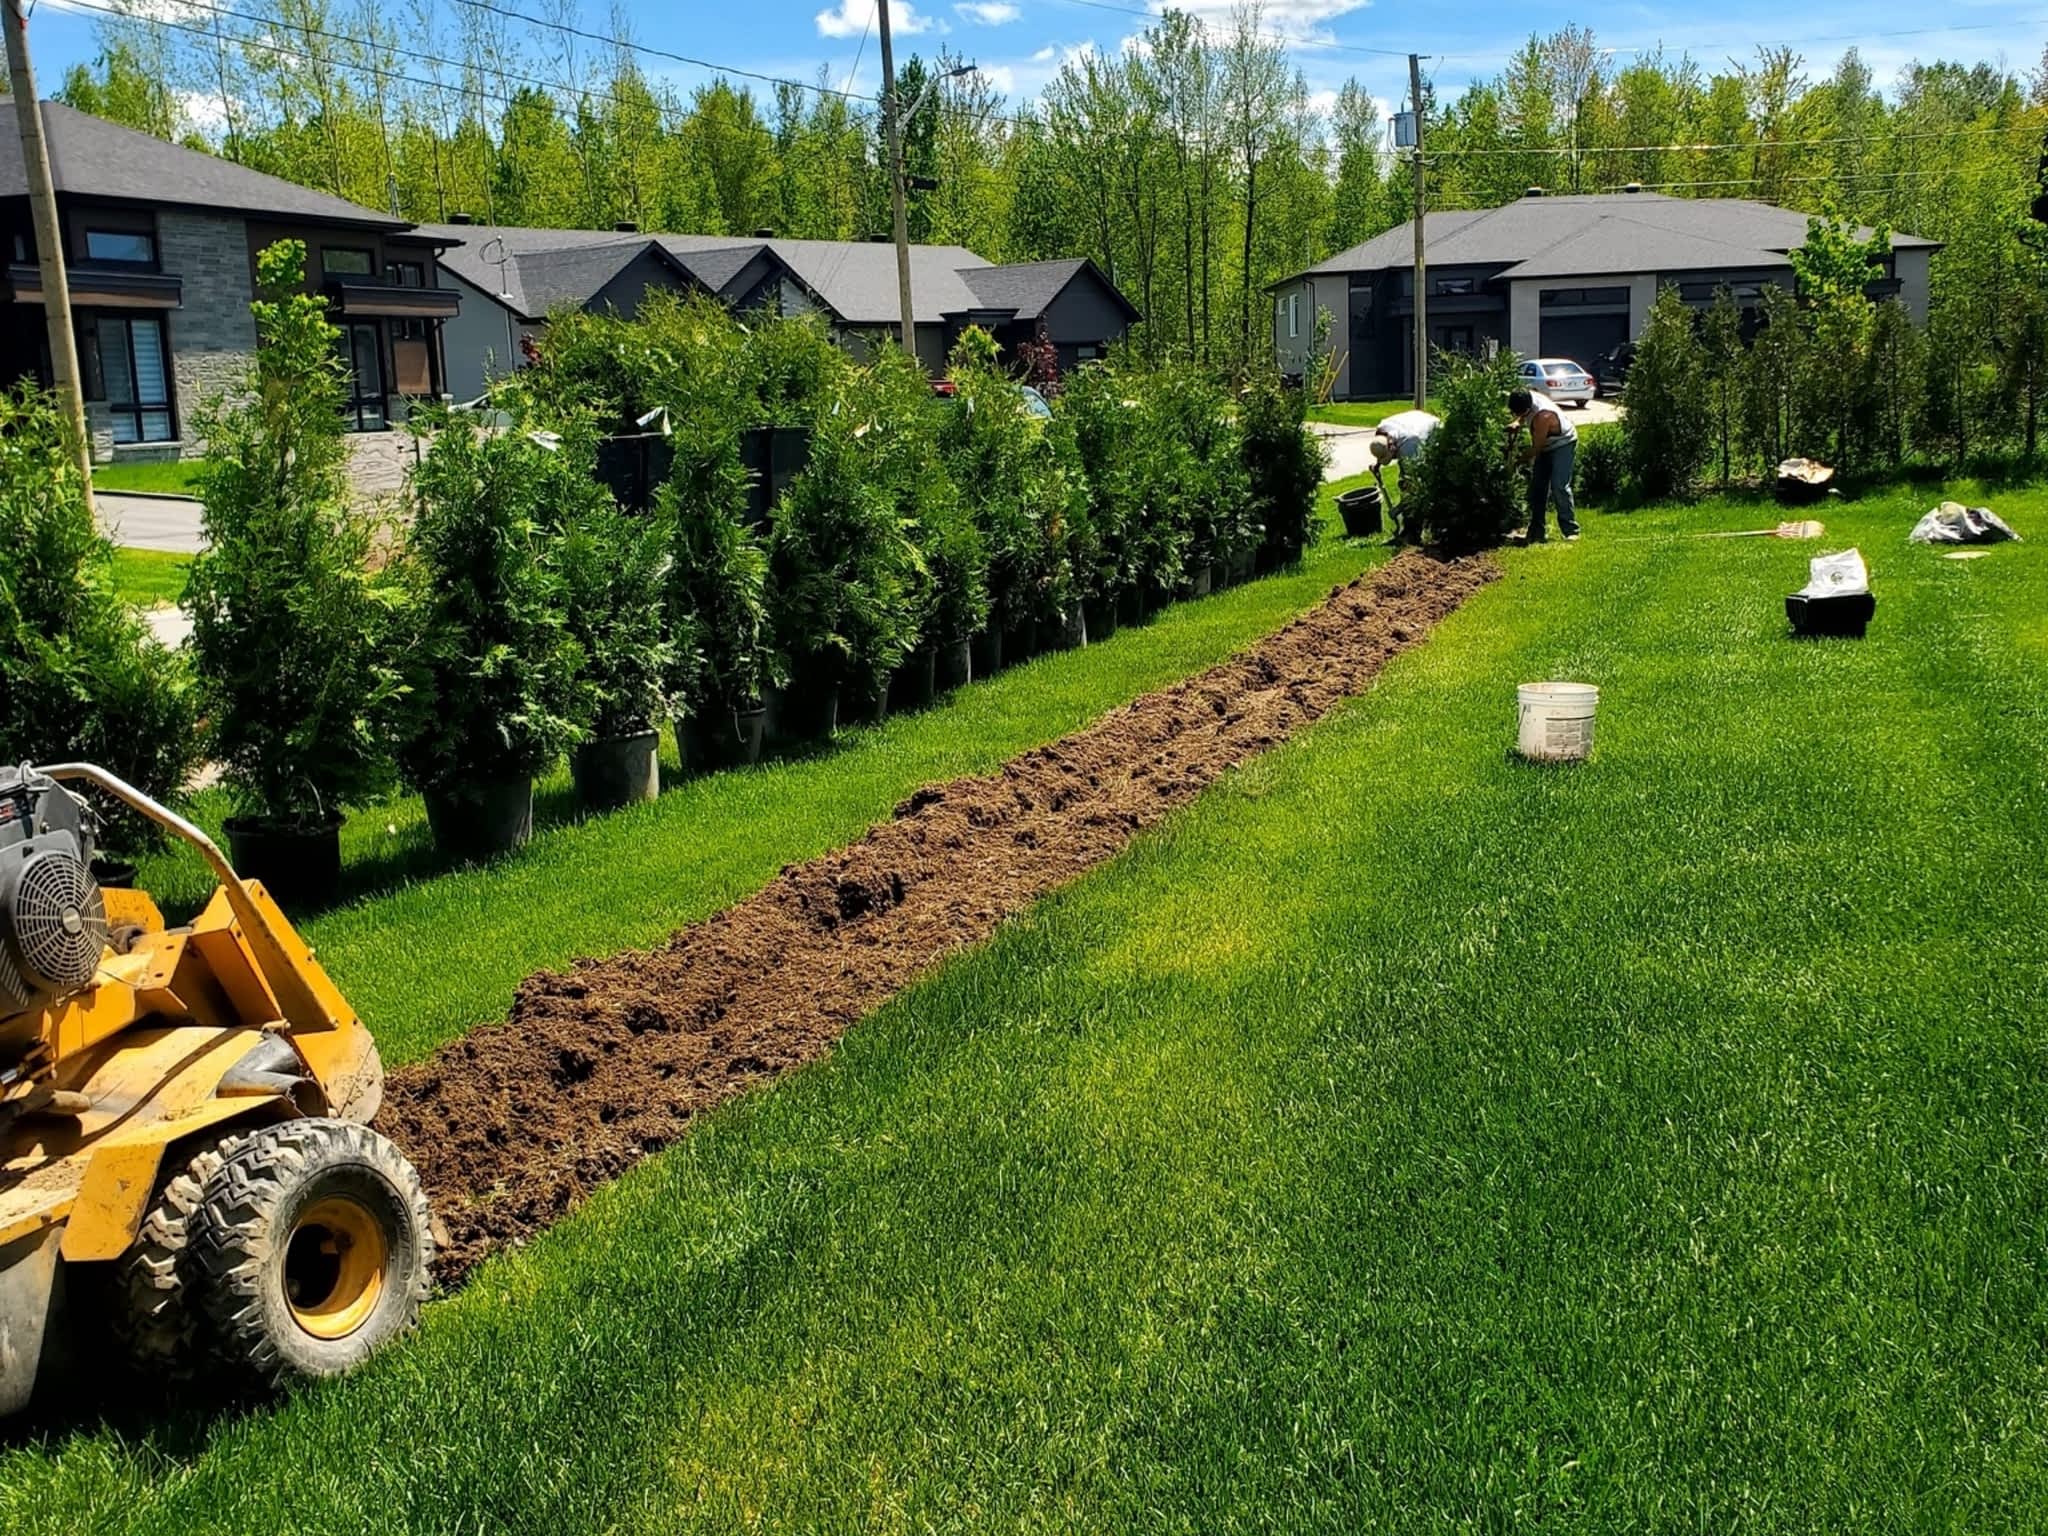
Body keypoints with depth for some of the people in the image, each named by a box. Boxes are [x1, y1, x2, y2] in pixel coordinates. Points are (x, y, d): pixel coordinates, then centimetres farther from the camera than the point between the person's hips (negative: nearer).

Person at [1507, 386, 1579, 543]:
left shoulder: (1542, 417, -38)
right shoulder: (1526, 400, -15)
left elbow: (1536, 448, -27)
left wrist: (1520, 460, -13)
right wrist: (1517, 424, -10)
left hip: (1563, 444, -9)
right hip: (1546, 445, 9)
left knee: (1559, 487, -18)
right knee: (1537, 487, 5)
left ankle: (1570, 530, -13)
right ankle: (1536, 533, 9)